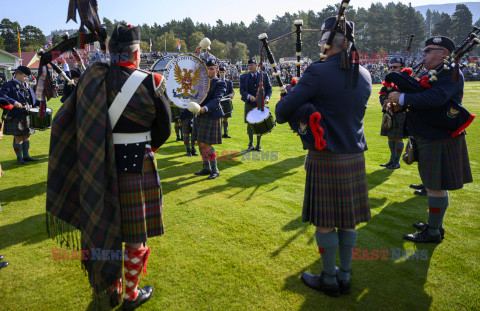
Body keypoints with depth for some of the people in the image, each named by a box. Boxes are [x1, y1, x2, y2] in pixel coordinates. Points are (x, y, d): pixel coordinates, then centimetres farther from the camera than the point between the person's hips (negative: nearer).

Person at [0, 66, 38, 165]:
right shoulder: (9, 85, -7)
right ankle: (19, 158, 11)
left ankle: (26, 155, 27)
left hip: (27, 116, 7)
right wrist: (14, 102, -32)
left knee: (26, 136, 14)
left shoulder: (27, 85, 15)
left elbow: (32, 98, 22)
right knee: (18, 137, 0)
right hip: (15, 116, -7)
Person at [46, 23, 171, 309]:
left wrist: (97, 150, 12)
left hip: (98, 166, 5)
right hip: (136, 167, -4)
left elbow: (64, 122, 2)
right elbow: (164, 130, -5)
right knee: (135, 234, 12)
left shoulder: (91, 78, -2)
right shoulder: (150, 83, -12)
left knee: (105, 225, 21)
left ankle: (111, 287, 39)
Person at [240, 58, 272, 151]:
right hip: (249, 104, 0)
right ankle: (250, 144, 20)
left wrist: (267, 97, -14)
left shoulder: (264, 76, 3)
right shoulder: (244, 77, 3)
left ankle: (258, 145, 17)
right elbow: (242, 90, -4)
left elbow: (269, 88, 5)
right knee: (249, 124, 5)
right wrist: (248, 96, -24)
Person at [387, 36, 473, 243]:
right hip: (429, 138, 10)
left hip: (439, 140, -10)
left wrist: (402, 98, -25)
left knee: (435, 187, -2)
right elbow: (419, 100, 18)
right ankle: (435, 224, 31)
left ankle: (433, 232, 10)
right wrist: (398, 105, -2)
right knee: (433, 185, 18)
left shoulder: (450, 73, -13)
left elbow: (436, 98, -30)